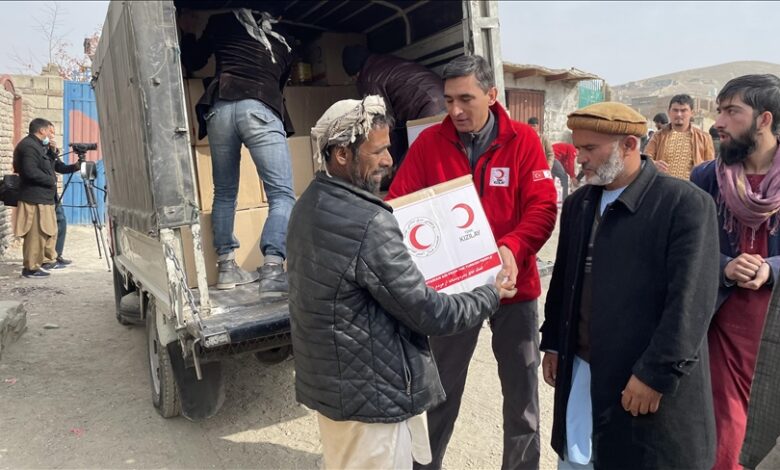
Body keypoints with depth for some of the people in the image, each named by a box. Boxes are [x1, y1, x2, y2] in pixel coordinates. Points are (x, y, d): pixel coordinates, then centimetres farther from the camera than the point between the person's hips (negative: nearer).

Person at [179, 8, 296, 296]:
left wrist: (188, 32, 50)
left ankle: (226, 267, 14)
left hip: (220, 107, 2)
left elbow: (193, 62, 31)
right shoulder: (281, 44, 28)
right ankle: (272, 270, -27)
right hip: (259, 109, -2)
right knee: (282, 194, -9)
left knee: (224, 192, 14)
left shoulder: (224, 21, 25)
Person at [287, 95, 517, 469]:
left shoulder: (309, 205, 2)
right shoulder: (368, 223, -27)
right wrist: (492, 295, -5)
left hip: (327, 381, 9)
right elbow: (428, 313, -21)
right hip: (369, 393, -9)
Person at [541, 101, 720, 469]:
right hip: (579, 372, 6)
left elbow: (690, 301, -16)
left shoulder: (686, 204, -12)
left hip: (651, 381, -5)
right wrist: (552, 343, 14)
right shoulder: (577, 204, 7)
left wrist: (657, 374, -17)